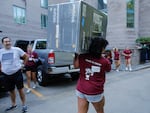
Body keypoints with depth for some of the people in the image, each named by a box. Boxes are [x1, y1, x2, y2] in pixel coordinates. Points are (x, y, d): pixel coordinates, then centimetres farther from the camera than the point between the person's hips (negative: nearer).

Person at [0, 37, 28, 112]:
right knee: (11, 91, 17)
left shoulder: (17, 49, -8)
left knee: (20, 90, 3)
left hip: (17, 73, -3)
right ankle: (13, 105, 36)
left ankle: (24, 105, 18)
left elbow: (26, 56, 1)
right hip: (7, 75, 4)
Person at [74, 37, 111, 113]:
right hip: (95, 93, -3)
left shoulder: (82, 57, -7)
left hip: (81, 90, 3)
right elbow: (108, 70, 8)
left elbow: (76, 66, 9)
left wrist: (76, 55, 17)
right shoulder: (105, 61, -12)